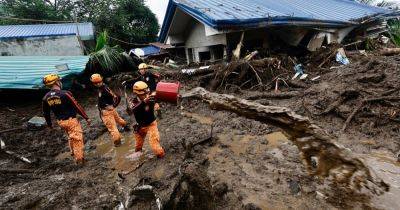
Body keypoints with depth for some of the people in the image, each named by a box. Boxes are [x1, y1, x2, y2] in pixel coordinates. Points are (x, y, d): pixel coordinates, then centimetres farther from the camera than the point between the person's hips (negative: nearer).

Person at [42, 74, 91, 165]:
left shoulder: (45, 98, 0)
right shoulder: (65, 94, -20)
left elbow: (46, 113, 10)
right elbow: (77, 107, -17)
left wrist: (49, 124, 25)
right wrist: (86, 118, -10)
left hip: (60, 122, 7)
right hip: (71, 120, -7)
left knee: (71, 137, 28)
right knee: (77, 138, 4)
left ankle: (73, 152, 40)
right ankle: (79, 158, 10)